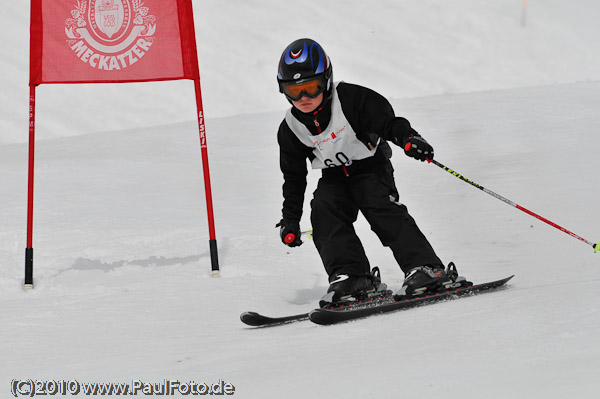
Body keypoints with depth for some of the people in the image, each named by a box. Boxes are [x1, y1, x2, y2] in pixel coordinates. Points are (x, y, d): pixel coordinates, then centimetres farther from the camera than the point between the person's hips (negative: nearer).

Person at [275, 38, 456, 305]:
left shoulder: (351, 99, -19)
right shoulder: (291, 130, -6)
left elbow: (386, 121, -19)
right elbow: (294, 177, 4)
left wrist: (408, 137, -40)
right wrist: (290, 219, 2)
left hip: (370, 167, -4)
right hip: (335, 177, 4)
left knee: (381, 208, -24)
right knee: (324, 209, -21)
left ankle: (424, 266, -28)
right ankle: (350, 275, -21)